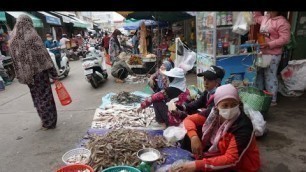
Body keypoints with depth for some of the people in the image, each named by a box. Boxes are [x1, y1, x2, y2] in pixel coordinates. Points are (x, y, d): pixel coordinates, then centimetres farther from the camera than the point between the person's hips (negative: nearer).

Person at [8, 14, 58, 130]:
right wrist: (54, 73, -12)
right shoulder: (32, 36, -11)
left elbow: (15, 59, 10)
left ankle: (45, 121, 28)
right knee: (45, 96, 4)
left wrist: (22, 75, 16)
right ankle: (49, 122, 10)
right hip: (39, 71, -6)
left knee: (36, 97, 16)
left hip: (26, 73, 6)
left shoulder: (13, 39, 7)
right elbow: (43, 55, -14)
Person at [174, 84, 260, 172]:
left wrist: (198, 165, -40)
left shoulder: (243, 125, -30)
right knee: (192, 132, -10)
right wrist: (194, 137, -26)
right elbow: (189, 119, -6)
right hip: (219, 154, 6)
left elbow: (231, 160, -34)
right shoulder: (214, 113, -14)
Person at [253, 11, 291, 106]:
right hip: (261, 53, 8)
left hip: (272, 55, -8)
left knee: (270, 77, -2)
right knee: (259, 75, 15)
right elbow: (257, 17, 33)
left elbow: (285, 39, -18)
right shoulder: (265, 18, 10)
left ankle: (272, 100, 11)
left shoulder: (282, 22, -13)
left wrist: (269, 44, -25)